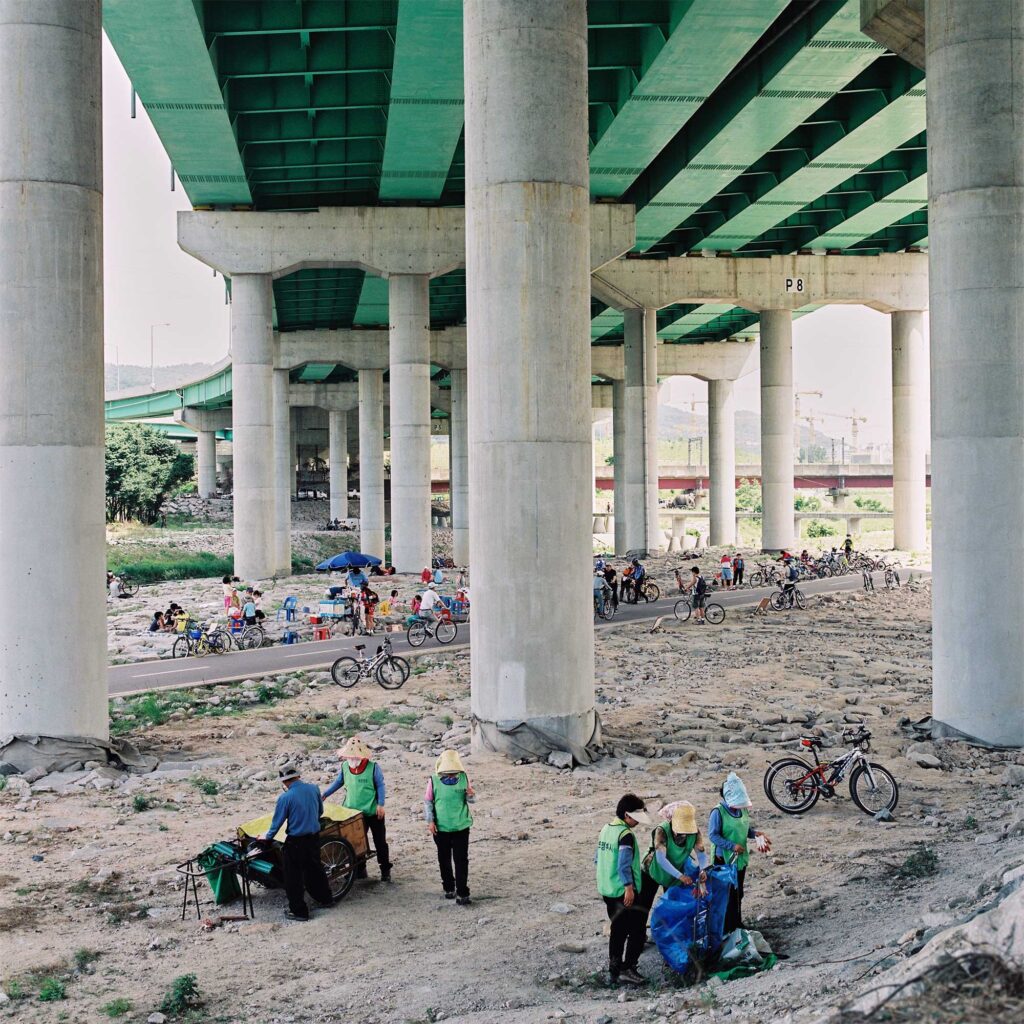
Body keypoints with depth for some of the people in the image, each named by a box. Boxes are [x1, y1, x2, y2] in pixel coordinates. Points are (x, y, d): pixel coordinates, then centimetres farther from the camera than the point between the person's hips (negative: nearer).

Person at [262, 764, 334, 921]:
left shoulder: (285, 798, -19)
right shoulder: (313, 789, -3)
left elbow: (277, 821, -9)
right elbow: (320, 811, 12)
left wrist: (267, 837, 9)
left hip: (296, 842, -6)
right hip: (314, 836, 6)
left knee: (293, 877, 8)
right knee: (314, 868, 25)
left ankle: (299, 911, 14)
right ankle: (325, 898, 39)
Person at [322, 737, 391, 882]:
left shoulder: (373, 767, -14)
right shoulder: (344, 767, -2)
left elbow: (380, 786, -8)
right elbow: (338, 782, 12)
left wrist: (380, 805, -14)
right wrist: (324, 794, 8)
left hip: (373, 812, -4)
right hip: (354, 813, 4)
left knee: (380, 842, 4)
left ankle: (385, 870, 16)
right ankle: (360, 869, 27)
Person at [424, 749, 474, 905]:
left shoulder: (463, 778, -5)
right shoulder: (434, 781, -8)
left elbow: (470, 800, 4)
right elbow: (428, 802, -1)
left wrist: (470, 795, -19)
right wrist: (430, 821, -7)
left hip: (461, 826, -1)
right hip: (441, 827, 1)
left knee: (461, 860, -3)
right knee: (444, 859, 14)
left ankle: (462, 893, 2)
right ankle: (448, 888, 31)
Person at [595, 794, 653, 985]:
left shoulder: (606, 829, 9)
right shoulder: (626, 835, -19)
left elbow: (597, 859, 16)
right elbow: (624, 865, -26)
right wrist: (629, 887, -24)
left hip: (607, 890, 9)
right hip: (625, 892, -9)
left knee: (618, 929, 18)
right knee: (637, 930, 2)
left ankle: (614, 970, 22)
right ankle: (628, 968, -1)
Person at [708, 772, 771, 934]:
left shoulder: (743, 810, 2)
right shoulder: (718, 812, -19)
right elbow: (713, 835, -19)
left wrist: (755, 833, -7)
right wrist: (732, 846, -24)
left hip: (741, 858, 7)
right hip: (724, 859, -7)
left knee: (738, 892, 18)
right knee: (727, 893, 0)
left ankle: (737, 923, 32)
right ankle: (726, 927, 10)